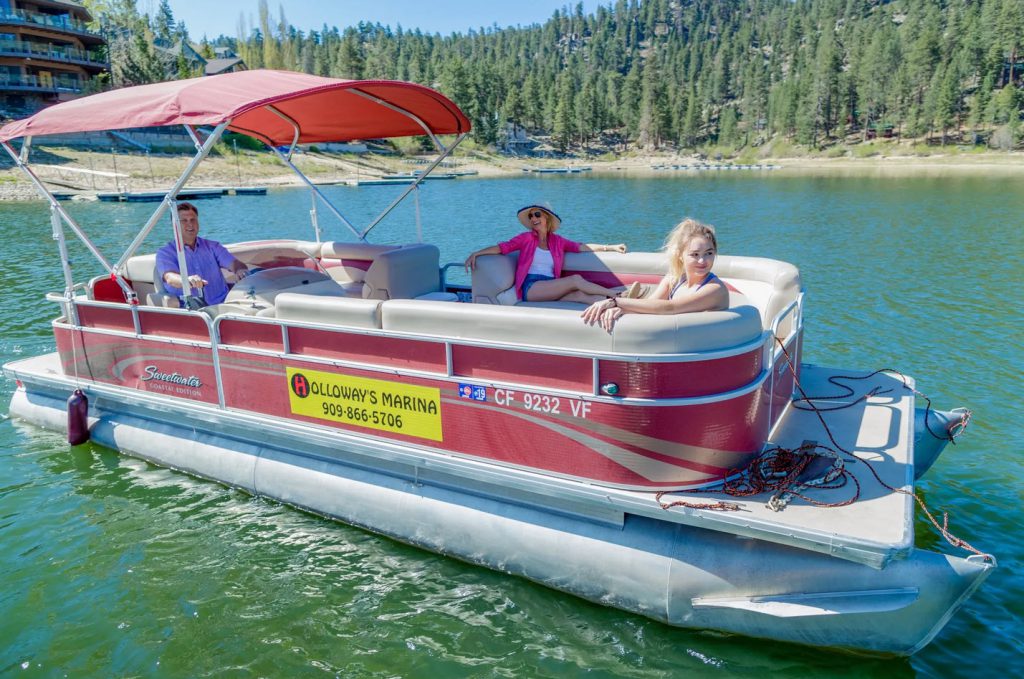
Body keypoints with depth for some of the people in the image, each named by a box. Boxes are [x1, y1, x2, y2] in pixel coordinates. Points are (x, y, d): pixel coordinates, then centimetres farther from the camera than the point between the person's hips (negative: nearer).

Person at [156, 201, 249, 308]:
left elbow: (233, 263, 4)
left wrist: (240, 271, -23)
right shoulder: (165, 253, 9)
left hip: (222, 304, 1)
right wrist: (187, 280, -36)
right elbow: (170, 277, -12)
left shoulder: (212, 246, 20)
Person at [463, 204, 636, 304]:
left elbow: (582, 247, 19)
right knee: (576, 279, -25)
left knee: (579, 294, -30)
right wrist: (476, 253, -14)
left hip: (551, 289, 3)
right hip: (531, 287, -3)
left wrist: (610, 247, 15)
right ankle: (618, 294, -24)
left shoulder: (557, 241, 20)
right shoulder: (527, 238, 9)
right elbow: (502, 247, -1)